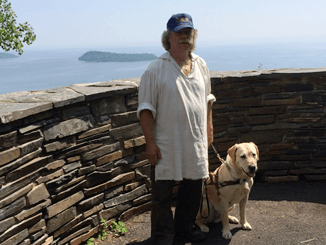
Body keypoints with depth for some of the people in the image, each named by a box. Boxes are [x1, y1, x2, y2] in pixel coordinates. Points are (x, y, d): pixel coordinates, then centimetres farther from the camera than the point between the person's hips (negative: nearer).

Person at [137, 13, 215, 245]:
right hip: (166, 143, -5)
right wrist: (150, 142, -15)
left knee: (193, 187, 17)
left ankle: (185, 226, 38)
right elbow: (146, 108, -11)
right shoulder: (156, 69, -9)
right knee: (163, 191, 5)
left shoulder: (201, 65, 8)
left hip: (196, 141, 5)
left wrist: (209, 128, 17)